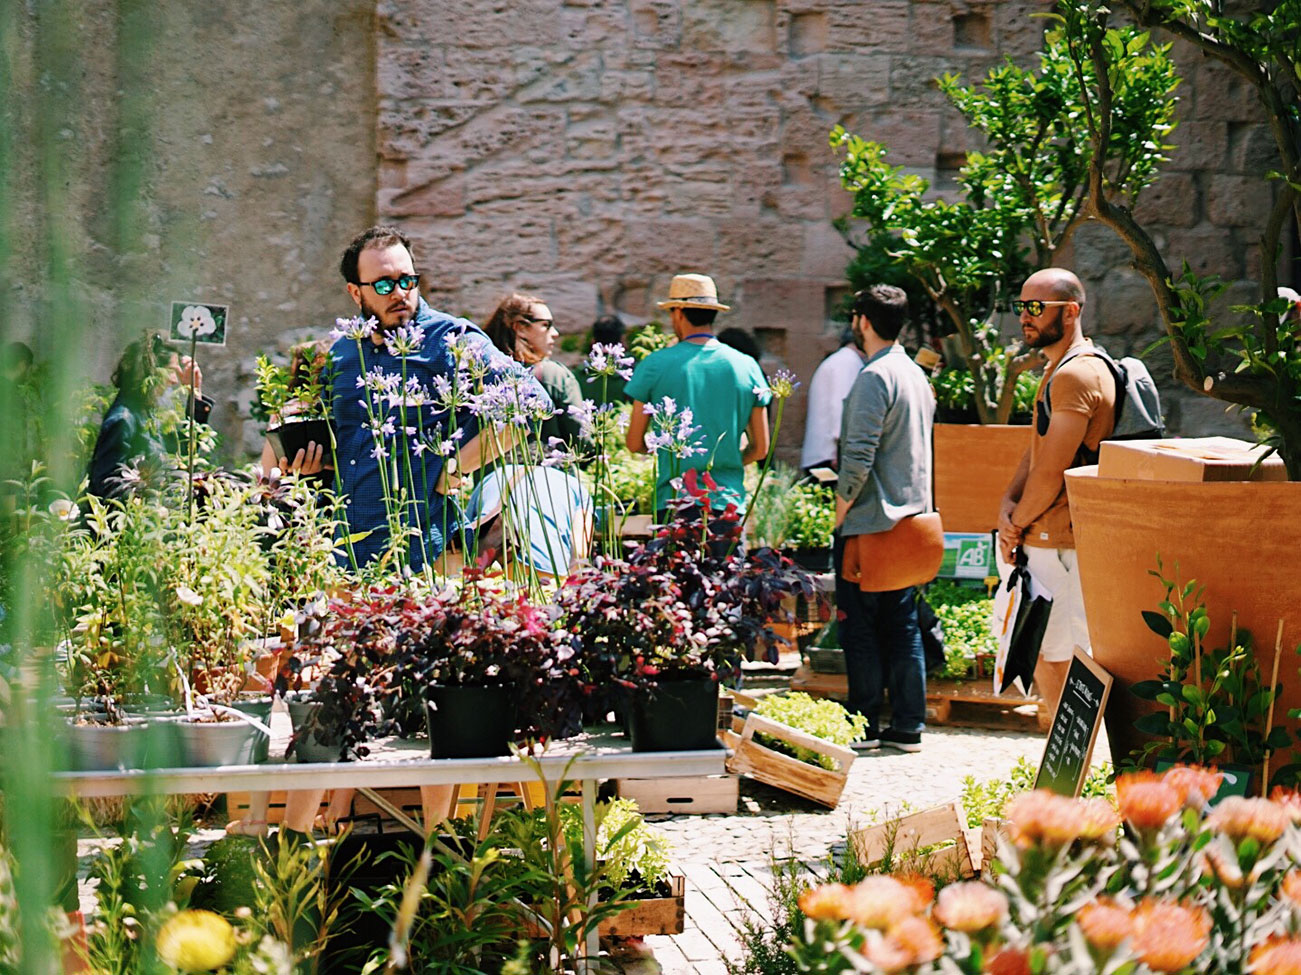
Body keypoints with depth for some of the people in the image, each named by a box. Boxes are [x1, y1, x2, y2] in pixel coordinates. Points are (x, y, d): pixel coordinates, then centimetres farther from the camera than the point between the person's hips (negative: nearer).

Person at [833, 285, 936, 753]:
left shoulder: (874, 378, -15)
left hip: (870, 522, -8)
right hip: (912, 518, 9)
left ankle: (864, 724, 2)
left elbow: (859, 456, -21)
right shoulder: (917, 376, 13)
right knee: (903, 626, 9)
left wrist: (840, 508, -11)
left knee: (860, 627, -1)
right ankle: (908, 726, 10)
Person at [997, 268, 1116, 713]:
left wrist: (1017, 525, -6)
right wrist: (1009, 504, 2)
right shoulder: (1059, 371, 18)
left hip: (1063, 545, -11)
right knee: (1039, 656, 14)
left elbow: (1051, 472, -19)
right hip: (1051, 542, 11)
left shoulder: (1075, 375, -16)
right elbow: (1036, 453, 20)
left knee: (1052, 660, -7)